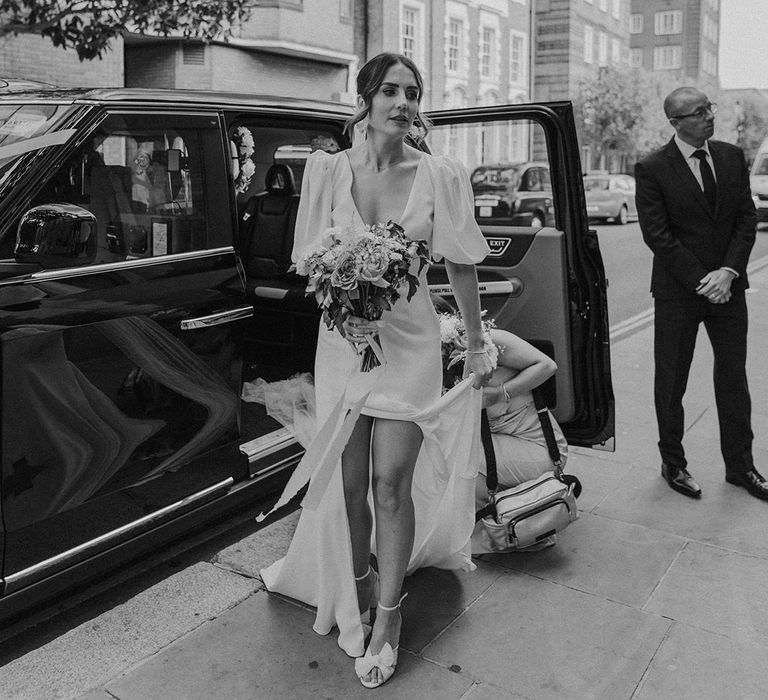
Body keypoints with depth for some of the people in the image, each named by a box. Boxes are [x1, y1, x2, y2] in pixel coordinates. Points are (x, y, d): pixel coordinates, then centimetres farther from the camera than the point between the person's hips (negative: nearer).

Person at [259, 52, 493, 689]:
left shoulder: (439, 175, -5)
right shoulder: (328, 169, -2)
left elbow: (460, 266, 3)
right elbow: (310, 261, 3)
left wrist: (477, 346, 8)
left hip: (409, 339, -1)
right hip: (343, 337, 2)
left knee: (392, 482, -2)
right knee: (349, 482, 9)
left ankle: (388, 615, 17)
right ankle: (356, 588, 34)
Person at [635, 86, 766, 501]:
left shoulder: (733, 158, 7)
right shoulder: (652, 170, -8)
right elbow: (657, 236, -12)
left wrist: (729, 271, -10)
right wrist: (701, 280, -15)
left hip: (728, 286, 4)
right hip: (677, 292, -4)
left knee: (734, 377, 11)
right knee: (671, 381, 6)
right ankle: (673, 464, 23)